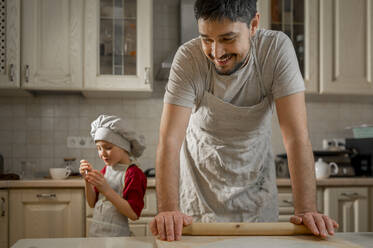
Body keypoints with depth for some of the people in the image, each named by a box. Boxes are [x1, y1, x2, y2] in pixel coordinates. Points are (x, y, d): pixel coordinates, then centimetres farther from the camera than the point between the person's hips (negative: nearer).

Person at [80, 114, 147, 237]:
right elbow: (92, 203, 10)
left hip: (115, 236, -6)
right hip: (94, 233, 6)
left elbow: (133, 214, -19)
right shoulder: (106, 169, 5)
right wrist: (88, 180, -6)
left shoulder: (134, 174, -14)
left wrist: (106, 190, -25)